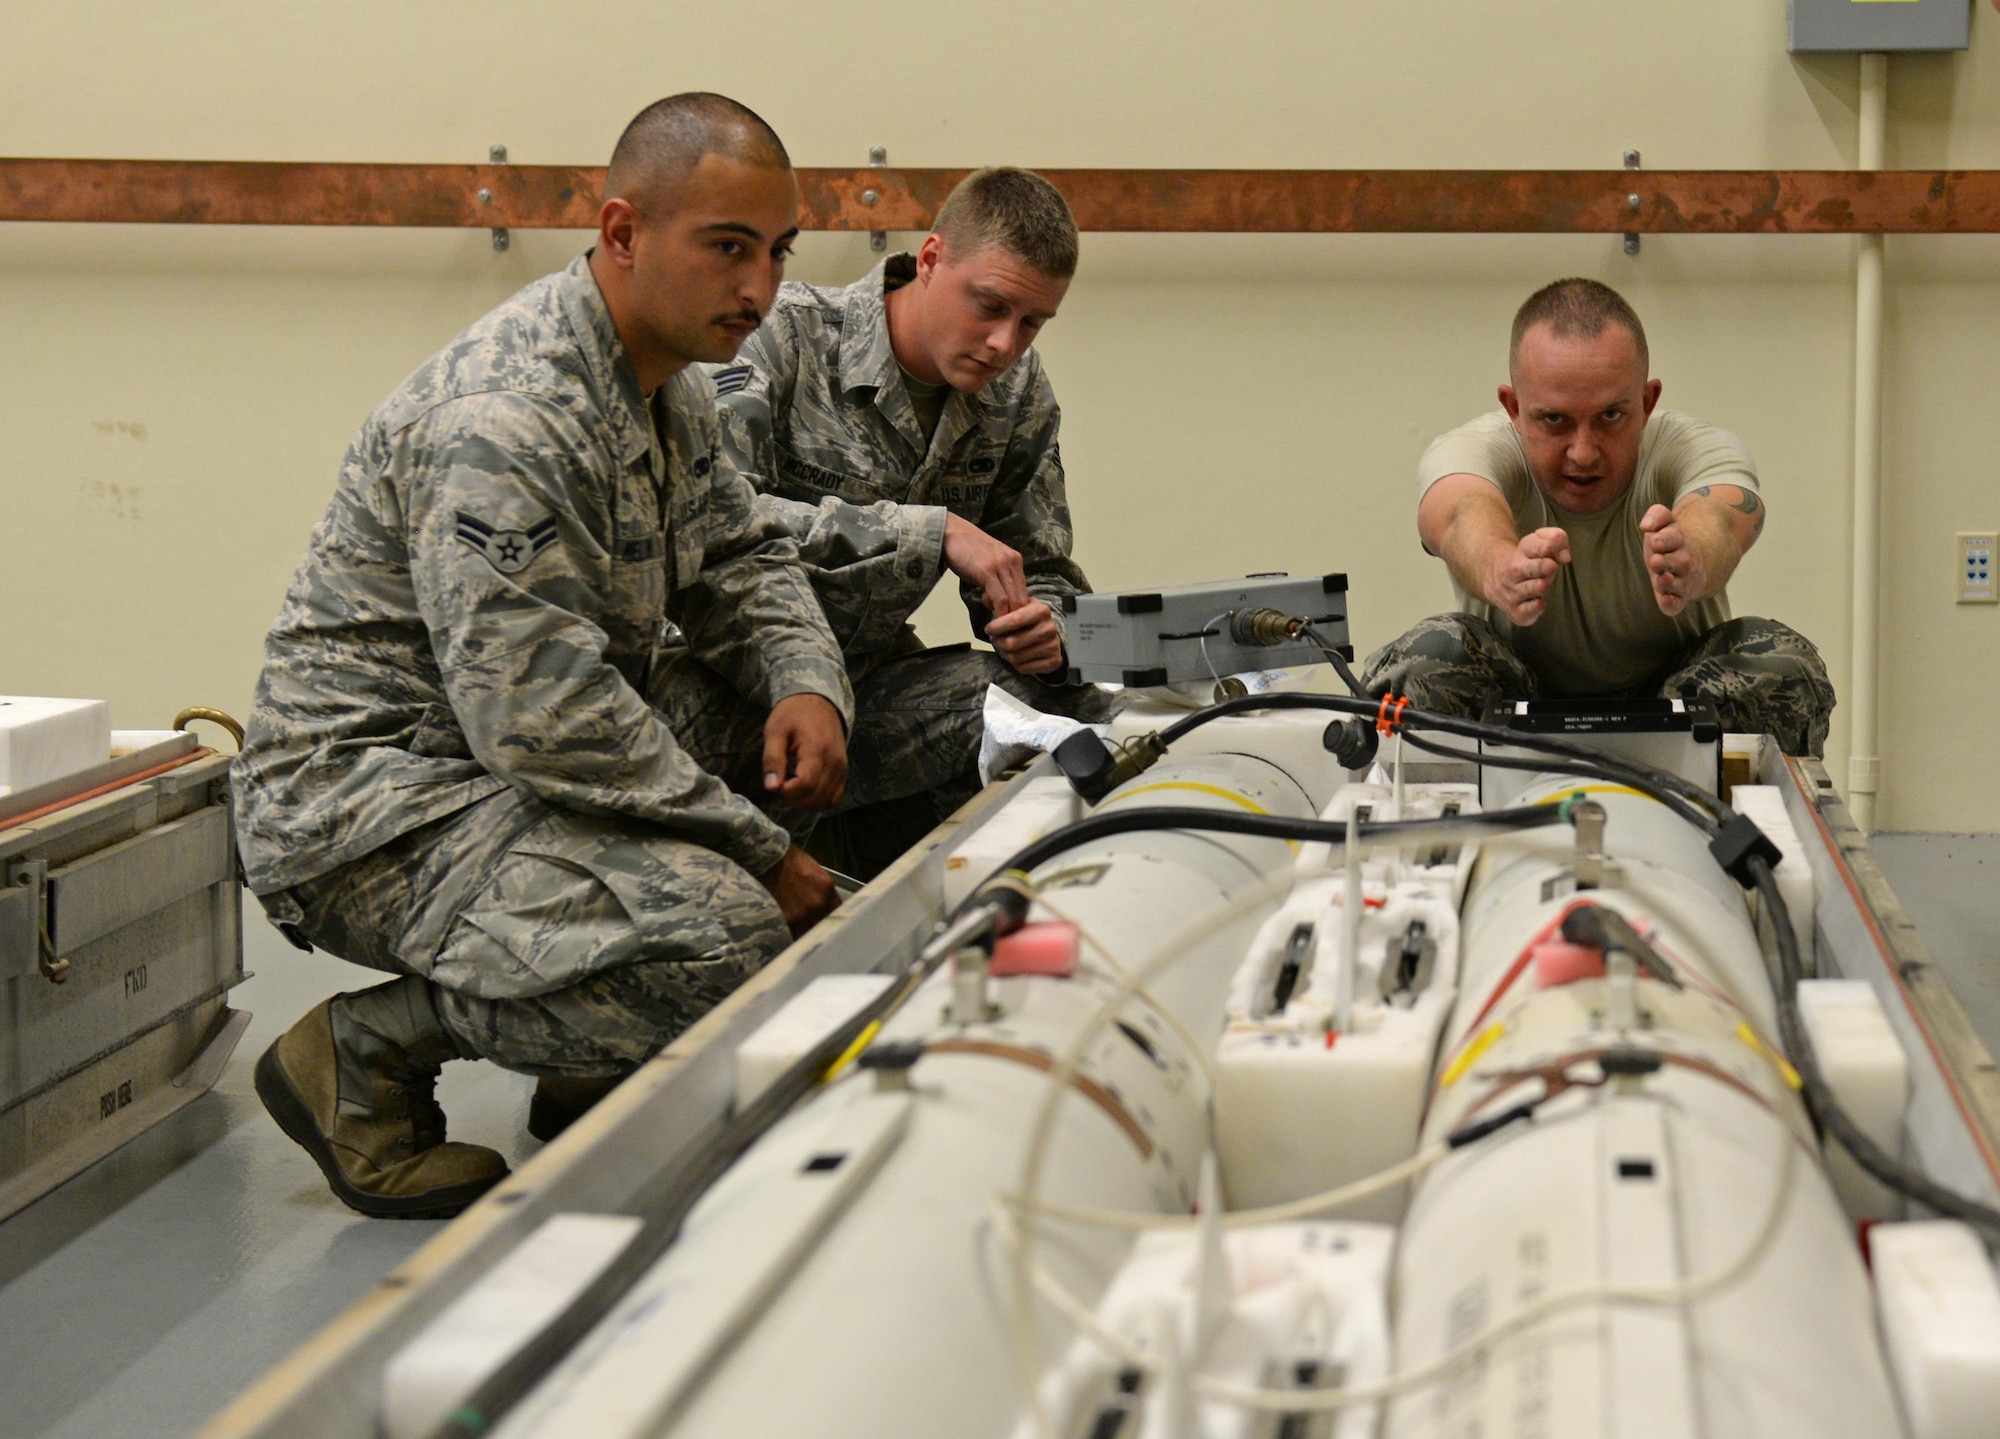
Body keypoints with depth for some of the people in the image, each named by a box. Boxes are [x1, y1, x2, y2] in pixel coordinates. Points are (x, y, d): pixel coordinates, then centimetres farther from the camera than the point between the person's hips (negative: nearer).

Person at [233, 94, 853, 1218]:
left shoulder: (670, 384, 8)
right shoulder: (506, 425, -26)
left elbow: (740, 555, 18)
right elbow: (539, 714, -29)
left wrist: (806, 684, -6)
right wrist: (760, 852, -21)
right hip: (370, 802, -10)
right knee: (720, 936, -28)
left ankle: (590, 1065, 10)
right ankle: (367, 1051, -7)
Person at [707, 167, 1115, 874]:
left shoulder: (1018, 393, 7)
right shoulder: (788, 333, -12)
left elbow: (1042, 576, 13)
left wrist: (1046, 633, -14)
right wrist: (933, 533, -27)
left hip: (874, 677, 7)